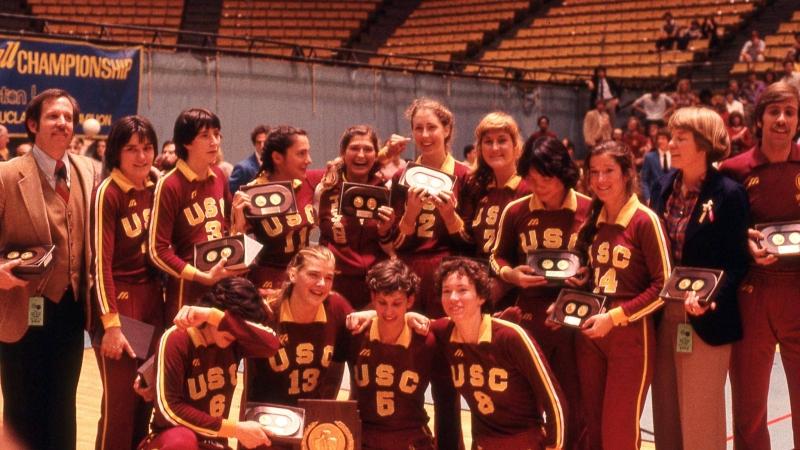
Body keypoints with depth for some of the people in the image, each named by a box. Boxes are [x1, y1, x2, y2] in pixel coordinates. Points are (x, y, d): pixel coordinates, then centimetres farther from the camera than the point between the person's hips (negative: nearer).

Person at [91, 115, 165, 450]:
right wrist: (111, 324, -17)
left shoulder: (155, 189, 6)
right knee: (120, 399, 0)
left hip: (152, 297, 6)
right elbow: (101, 261, -15)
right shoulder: (107, 193, -13)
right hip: (119, 298, -6)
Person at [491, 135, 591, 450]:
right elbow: (497, 258, 12)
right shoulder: (515, 212, 1)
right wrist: (511, 274, -9)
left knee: (572, 405, 8)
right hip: (528, 317, 2)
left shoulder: (591, 210, -5)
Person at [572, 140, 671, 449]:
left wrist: (614, 317, -16)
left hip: (630, 334, -6)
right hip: (590, 333, 6)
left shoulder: (645, 220, -9)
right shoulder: (593, 220, 10)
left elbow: (663, 285, -12)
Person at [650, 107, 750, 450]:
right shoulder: (662, 187, 7)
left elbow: (737, 263, -10)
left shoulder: (729, 193, -10)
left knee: (700, 418, 2)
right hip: (662, 315, 6)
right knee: (666, 413, 13)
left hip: (705, 319, -6)